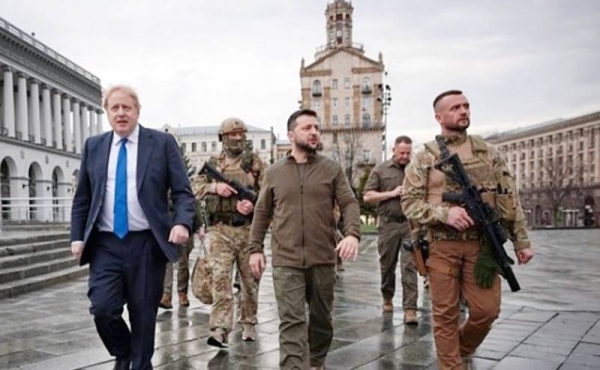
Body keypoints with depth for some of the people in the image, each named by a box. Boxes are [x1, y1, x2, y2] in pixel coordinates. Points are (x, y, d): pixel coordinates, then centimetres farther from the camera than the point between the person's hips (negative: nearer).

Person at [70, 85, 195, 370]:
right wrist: (77, 236, 3)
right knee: (102, 308, -9)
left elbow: (183, 192, -2)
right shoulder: (94, 146, 10)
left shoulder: (162, 142, 1)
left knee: (143, 315, 5)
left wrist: (182, 223, -19)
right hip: (106, 244, 2)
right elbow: (82, 198, 13)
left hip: (146, 244, -2)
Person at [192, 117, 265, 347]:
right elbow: (196, 189, 6)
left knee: (250, 280, 9)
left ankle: (248, 324, 25)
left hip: (248, 229, 0)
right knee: (220, 280, -7)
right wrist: (215, 187, -13)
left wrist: (254, 204, -19)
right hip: (220, 230, 1)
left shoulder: (255, 162, 5)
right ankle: (220, 330, -8)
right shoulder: (212, 164, 12)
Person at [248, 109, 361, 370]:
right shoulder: (274, 172, 6)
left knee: (321, 318, 16)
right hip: (286, 261, -1)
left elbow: (349, 203, -2)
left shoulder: (332, 169, 4)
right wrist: (255, 248, 6)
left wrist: (352, 233, -20)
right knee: (291, 322, -7)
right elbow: (262, 213, 12)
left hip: (323, 259, 1)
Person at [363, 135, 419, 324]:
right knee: (387, 265, 11)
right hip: (388, 224, 0)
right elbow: (367, 196, 0)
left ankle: (410, 308, -6)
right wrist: (392, 193, -9)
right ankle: (387, 299, 32)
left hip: (410, 224, 0)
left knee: (409, 266, -7)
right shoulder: (380, 169, 5)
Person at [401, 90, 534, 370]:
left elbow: (509, 199, 9)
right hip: (441, 246, -2)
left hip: (482, 244, 2)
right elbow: (409, 202, -3)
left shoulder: (489, 153, 9)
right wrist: (444, 213, -19)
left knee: (487, 310, 5)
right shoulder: (424, 158, 1)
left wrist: (521, 241, 5)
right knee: (445, 314, 4)